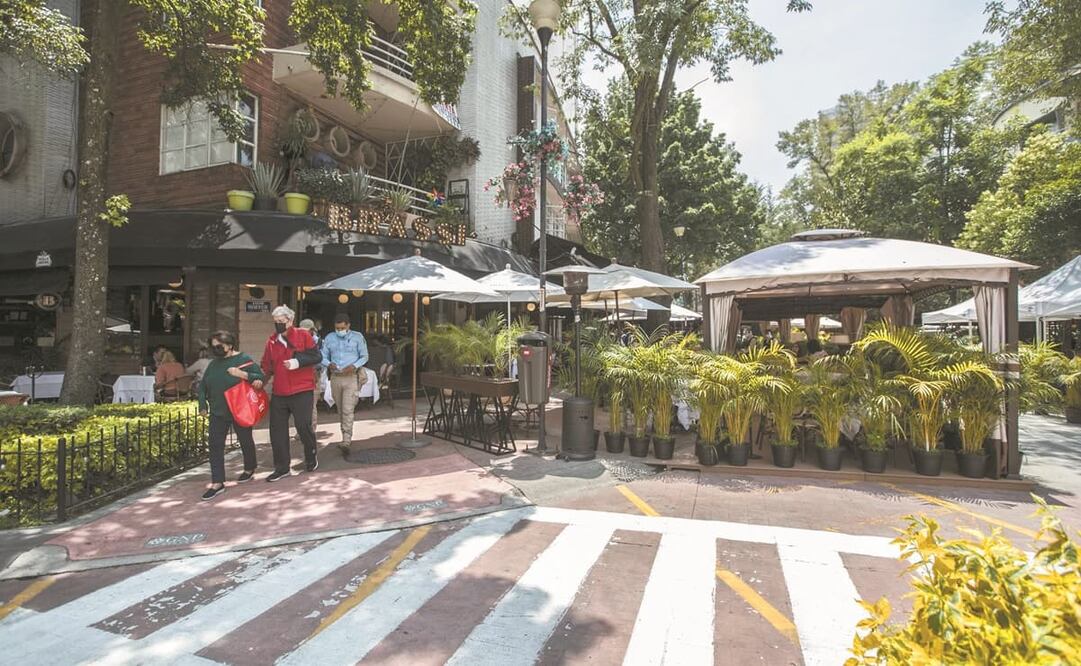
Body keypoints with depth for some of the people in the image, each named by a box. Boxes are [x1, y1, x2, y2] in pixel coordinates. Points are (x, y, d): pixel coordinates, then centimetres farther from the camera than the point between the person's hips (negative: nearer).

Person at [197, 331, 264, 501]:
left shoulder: (244, 359, -9)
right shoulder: (213, 364, 8)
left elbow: (260, 377, -16)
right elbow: (203, 385, 16)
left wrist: (243, 374, -29)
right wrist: (203, 403, 6)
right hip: (218, 412, 5)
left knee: (245, 440, 12)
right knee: (215, 445, -2)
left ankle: (249, 469, 36)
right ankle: (217, 483, 2)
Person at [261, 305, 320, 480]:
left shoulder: (303, 335, -4)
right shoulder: (272, 341, 10)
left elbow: (316, 356, -7)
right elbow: (267, 366, 14)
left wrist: (298, 361, -20)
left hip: (302, 390, -5)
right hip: (279, 393, 5)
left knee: (303, 426, -4)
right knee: (277, 430, 6)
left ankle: (311, 458, 23)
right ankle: (282, 468, 18)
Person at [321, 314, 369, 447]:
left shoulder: (357, 337, 0)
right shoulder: (329, 338, 8)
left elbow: (364, 356, 3)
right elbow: (323, 356, 10)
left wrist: (354, 366, -15)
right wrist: (329, 364, -13)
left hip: (352, 377, -4)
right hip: (335, 377, 4)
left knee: (348, 410, -11)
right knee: (340, 410, 13)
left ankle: (346, 439, -10)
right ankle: (345, 432, 29)